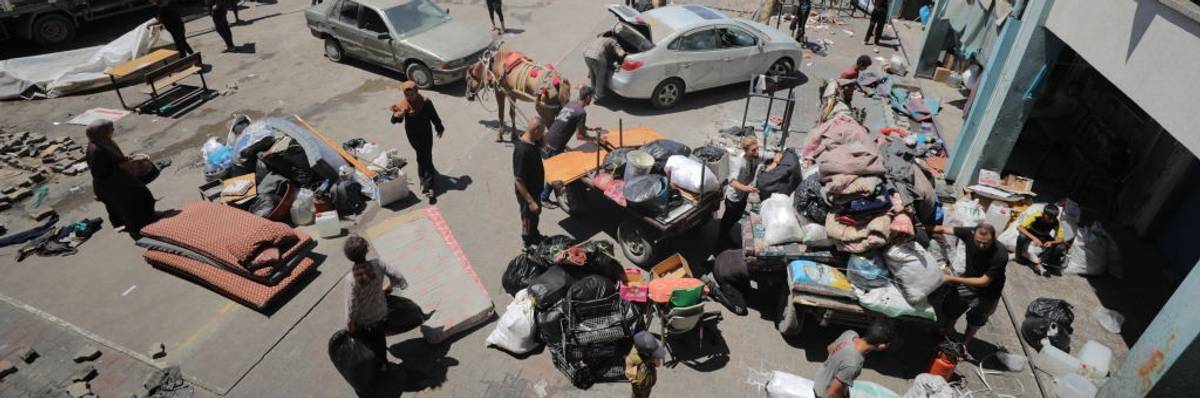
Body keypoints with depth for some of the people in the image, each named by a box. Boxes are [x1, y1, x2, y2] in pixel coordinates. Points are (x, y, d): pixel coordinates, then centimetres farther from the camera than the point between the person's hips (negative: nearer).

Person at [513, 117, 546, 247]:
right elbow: (518, 181, -32)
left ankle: (535, 236, 54)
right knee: (529, 219, 15)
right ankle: (528, 245, 39)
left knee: (536, 214, 30)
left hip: (535, 188, 9)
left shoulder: (532, 141, -9)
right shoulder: (522, 151, -36)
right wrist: (530, 201, -31)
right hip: (526, 193, -9)